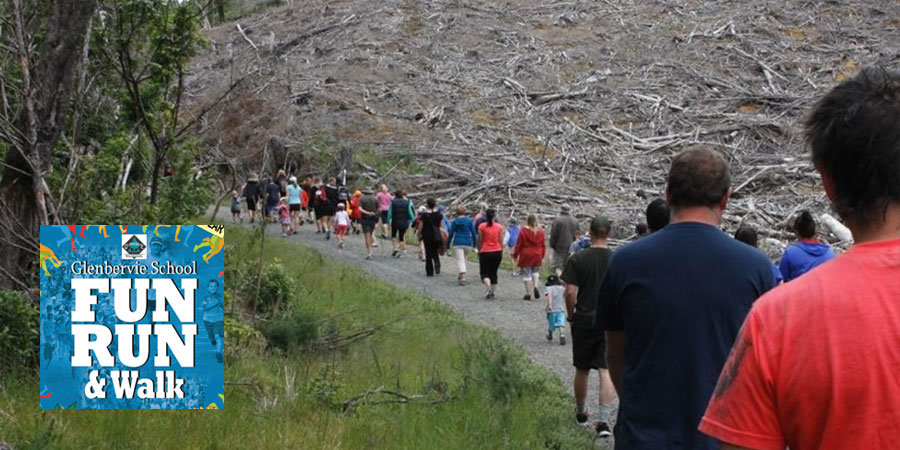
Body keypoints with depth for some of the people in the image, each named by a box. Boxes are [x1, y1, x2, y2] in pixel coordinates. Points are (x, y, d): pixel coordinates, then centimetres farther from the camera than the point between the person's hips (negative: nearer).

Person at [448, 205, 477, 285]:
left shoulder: (455, 221, -2)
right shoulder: (469, 220, 4)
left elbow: (451, 233, 0)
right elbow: (474, 232, 5)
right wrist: (474, 244, 12)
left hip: (458, 243, -3)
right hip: (468, 243, 4)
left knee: (460, 260, -8)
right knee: (463, 259, 22)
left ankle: (462, 277, -26)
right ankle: (460, 276, 27)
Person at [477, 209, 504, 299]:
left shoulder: (481, 226, -5)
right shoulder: (499, 227, 0)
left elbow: (479, 241, -2)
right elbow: (501, 242, 3)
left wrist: (479, 251, 10)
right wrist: (501, 253, 12)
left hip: (485, 252, -2)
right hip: (497, 252, 2)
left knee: (484, 272, 2)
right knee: (494, 272, 14)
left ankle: (489, 287, -25)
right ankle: (492, 291, 13)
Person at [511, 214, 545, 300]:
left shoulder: (523, 230, -9)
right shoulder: (540, 231, 0)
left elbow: (518, 244, -6)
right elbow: (543, 245, 6)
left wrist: (515, 255, 5)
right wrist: (542, 257, 16)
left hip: (526, 256, -3)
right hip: (537, 255, 3)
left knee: (527, 274, 4)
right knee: (535, 271, 22)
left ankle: (528, 294, 5)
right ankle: (535, 286, -3)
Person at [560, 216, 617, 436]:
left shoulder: (578, 259, -7)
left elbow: (570, 292, -10)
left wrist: (571, 316, 5)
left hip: (584, 321, 0)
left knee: (582, 370, 15)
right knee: (606, 371, -1)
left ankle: (581, 413, 33)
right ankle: (603, 420, -10)